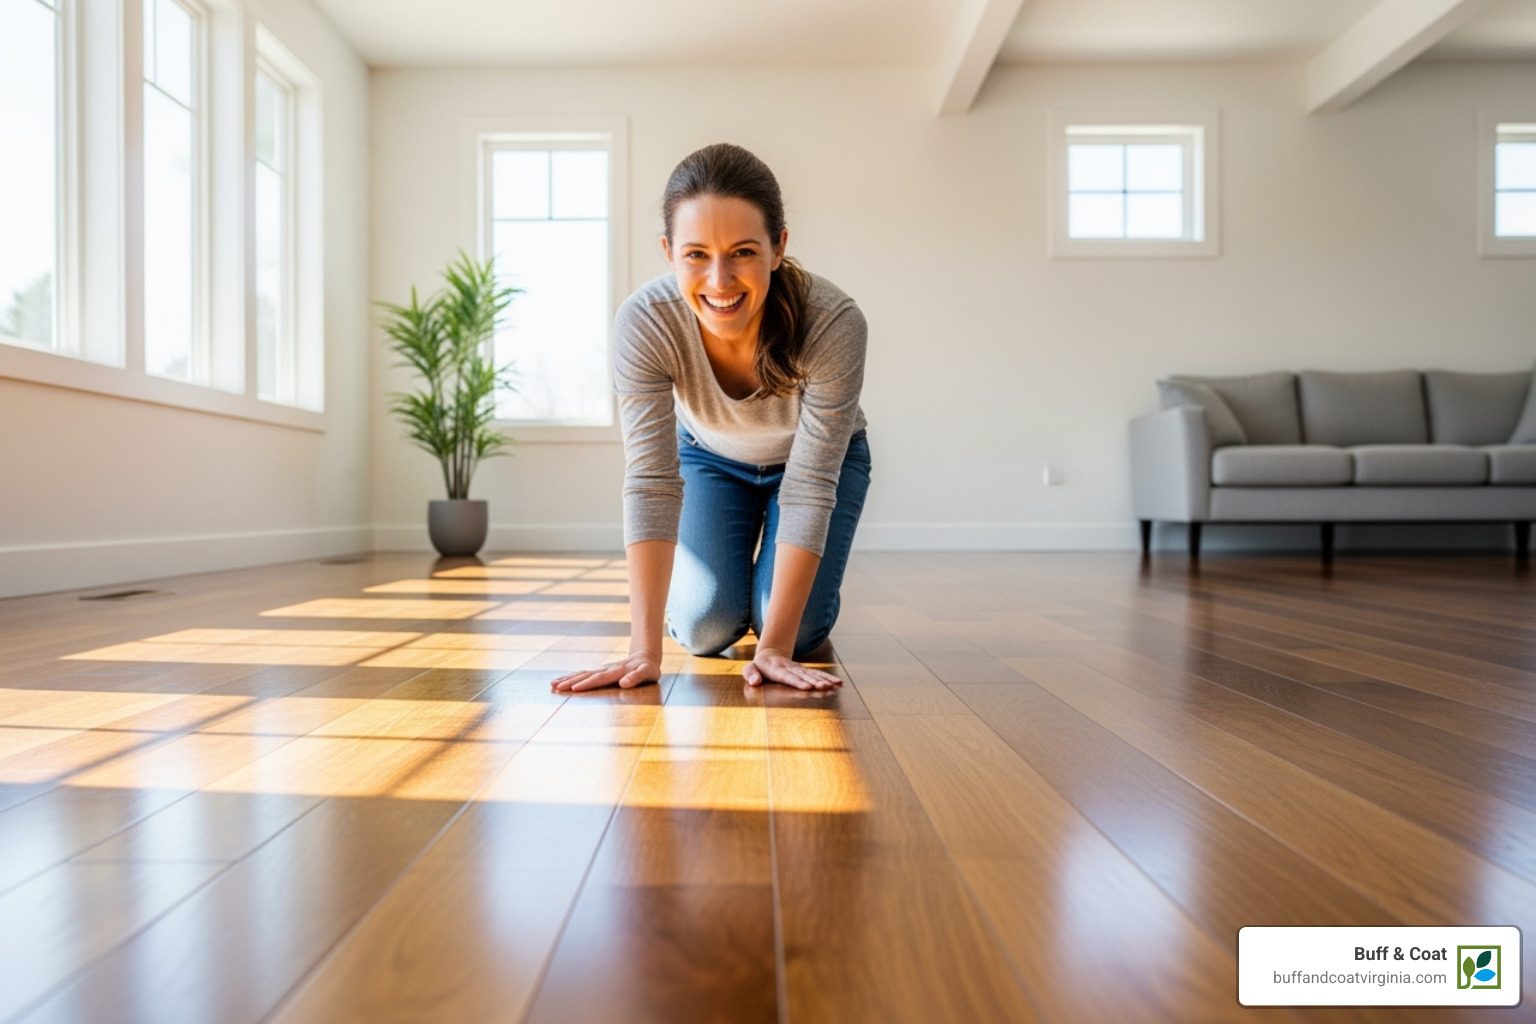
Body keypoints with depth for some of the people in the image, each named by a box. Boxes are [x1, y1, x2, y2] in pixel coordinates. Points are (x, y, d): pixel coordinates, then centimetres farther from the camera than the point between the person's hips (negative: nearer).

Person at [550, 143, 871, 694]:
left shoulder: (834, 323, -37)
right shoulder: (643, 322, -33)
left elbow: (809, 487, -35)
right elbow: (650, 480, -34)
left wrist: (775, 648, -34)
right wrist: (645, 649, -36)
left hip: (820, 457, -1)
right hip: (710, 457, 1)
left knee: (799, 631, -14)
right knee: (706, 628, -12)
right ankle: (734, 603, 23)